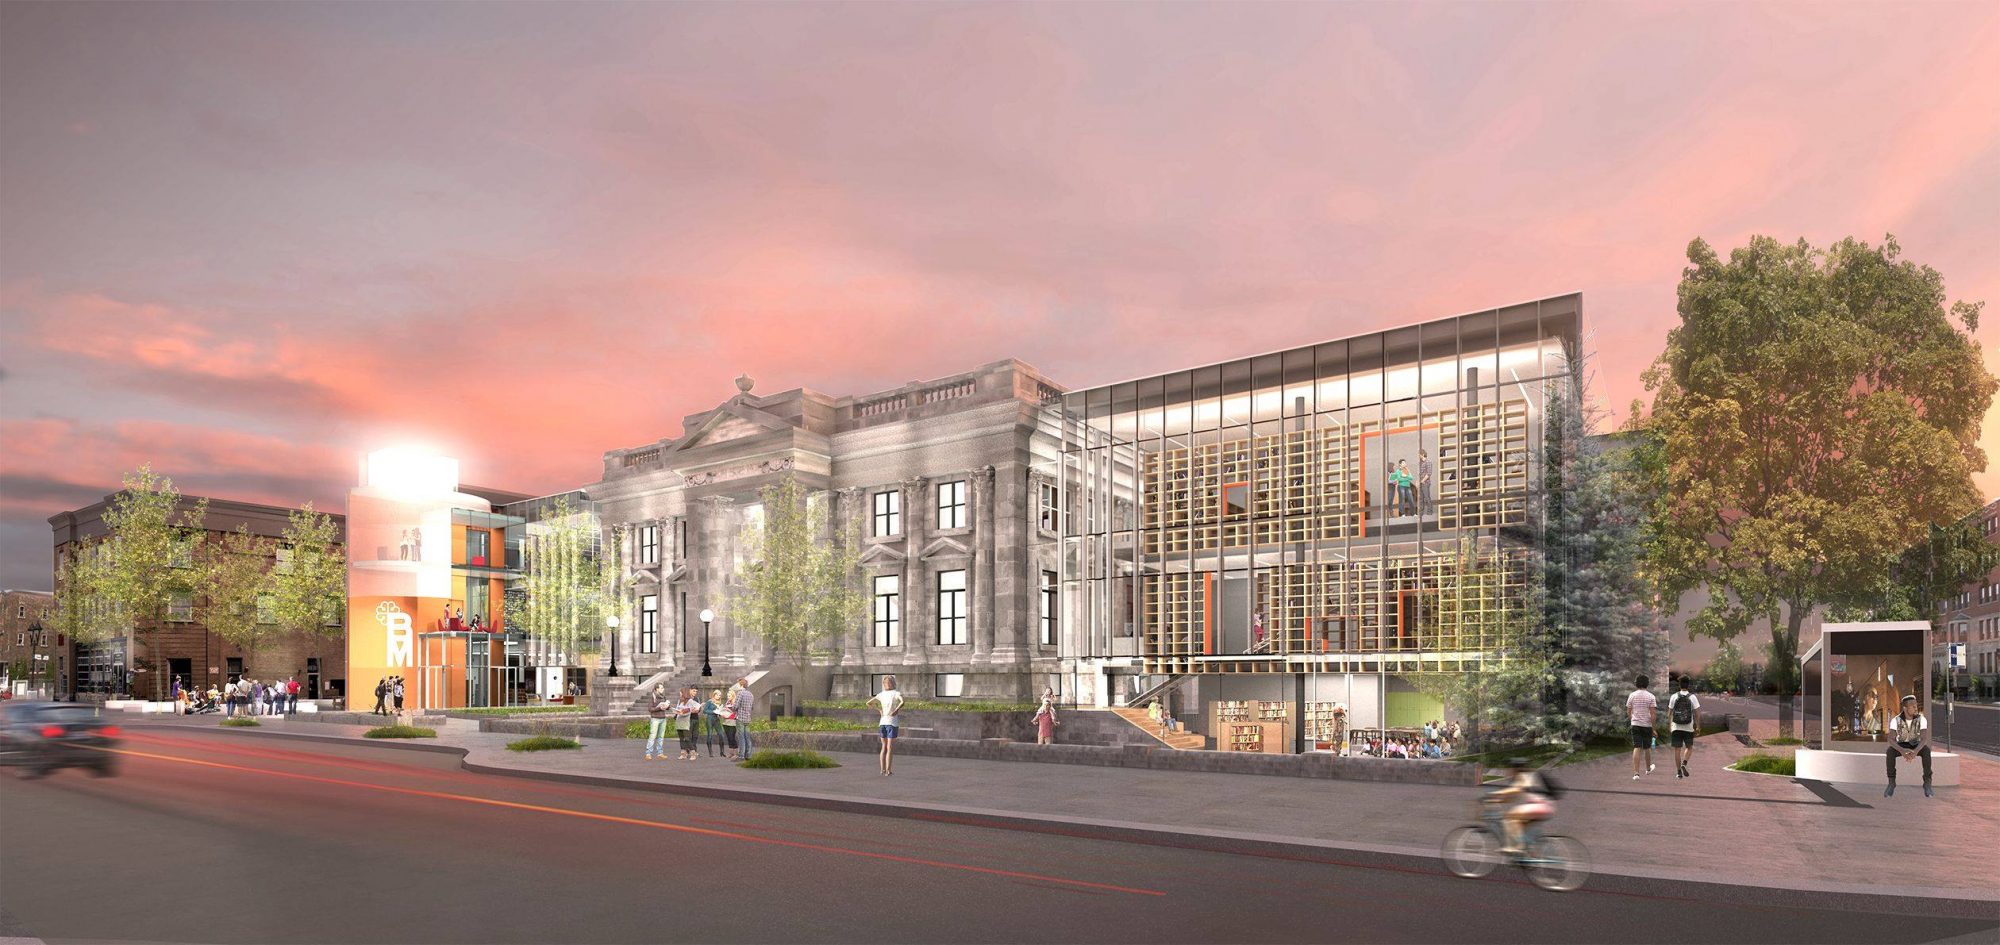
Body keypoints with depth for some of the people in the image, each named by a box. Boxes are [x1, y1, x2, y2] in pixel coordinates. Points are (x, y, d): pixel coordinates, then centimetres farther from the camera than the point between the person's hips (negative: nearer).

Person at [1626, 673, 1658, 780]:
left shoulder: (1632, 695, 0)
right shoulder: (1650, 696, -7)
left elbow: (1628, 712, 6)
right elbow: (1652, 714, -11)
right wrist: (1654, 728, -5)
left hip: (1635, 724, 1)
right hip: (1647, 725, -1)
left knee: (1636, 748, -3)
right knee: (1647, 748, 17)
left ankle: (1636, 773, -11)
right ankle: (1648, 768, 38)